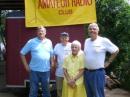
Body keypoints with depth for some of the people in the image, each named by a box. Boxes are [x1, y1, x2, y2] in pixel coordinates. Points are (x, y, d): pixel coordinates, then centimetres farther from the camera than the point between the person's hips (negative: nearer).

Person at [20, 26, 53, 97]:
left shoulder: (49, 42, 7)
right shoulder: (31, 42, -2)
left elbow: (51, 55, 15)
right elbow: (22, 53, 1)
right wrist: (26, 65, -3)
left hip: (46, 70, 2)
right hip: (34, 70, -2)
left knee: (46, 89, 13)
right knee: (33, 90, 5)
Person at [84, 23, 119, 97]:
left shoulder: (104, 40, -10)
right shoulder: (86, 41, 9)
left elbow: (116, 50, -2)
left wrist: (108, 62, 0)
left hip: (98, 72, -6)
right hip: (87, 72, 6)